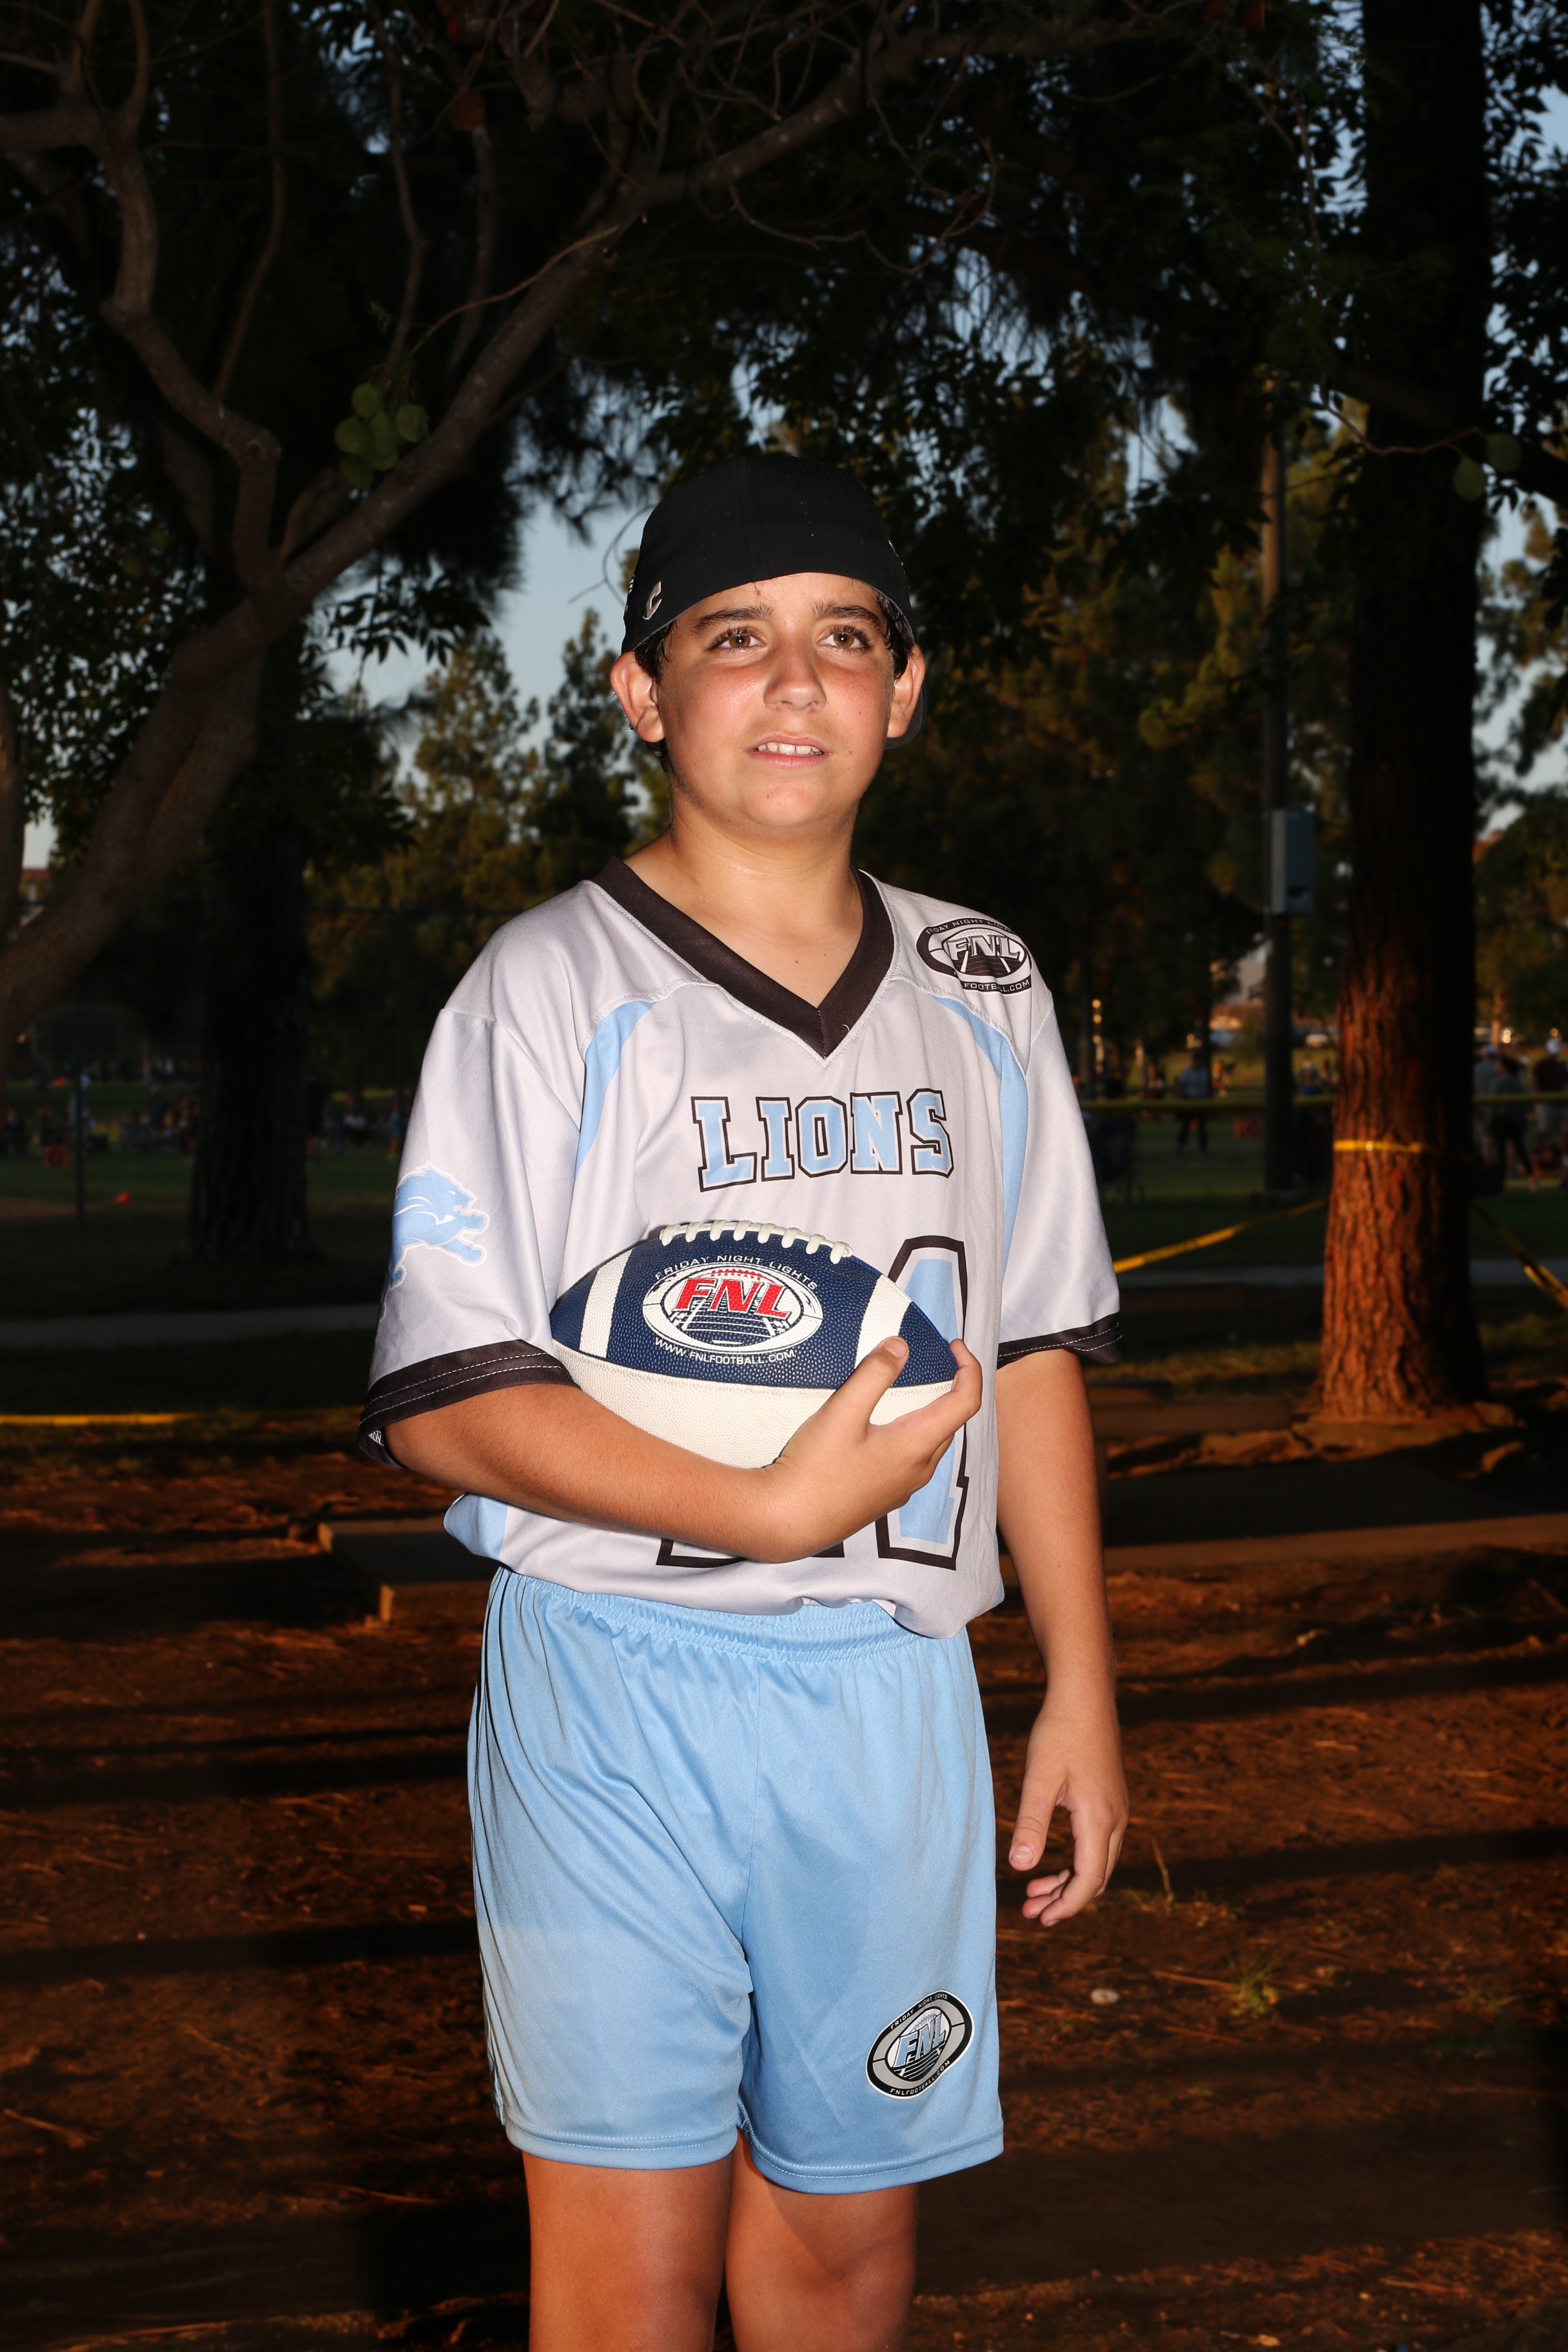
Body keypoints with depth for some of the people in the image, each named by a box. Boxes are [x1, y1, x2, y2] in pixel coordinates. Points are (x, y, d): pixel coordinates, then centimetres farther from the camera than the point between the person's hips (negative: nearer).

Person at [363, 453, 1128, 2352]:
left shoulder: (982, 998, 11)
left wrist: (1081, 1688, 12)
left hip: (894, 1684, 4)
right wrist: (772, 1511, -19)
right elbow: (445, 1404, -10)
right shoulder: (547, 994, -5)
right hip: (617, 1679, -4)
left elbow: (1033, 1349, 16)